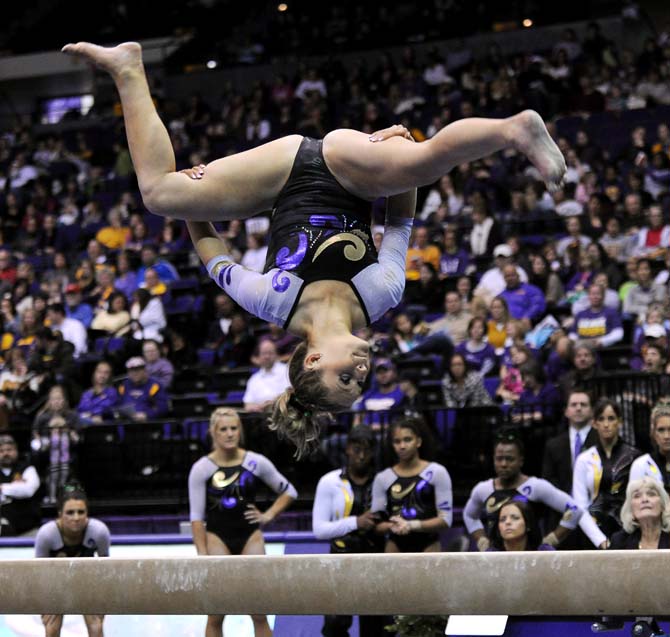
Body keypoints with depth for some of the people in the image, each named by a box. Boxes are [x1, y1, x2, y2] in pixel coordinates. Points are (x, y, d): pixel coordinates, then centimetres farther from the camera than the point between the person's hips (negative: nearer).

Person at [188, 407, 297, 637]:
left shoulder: (256, 463, -1)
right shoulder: (201, 469, -6)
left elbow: (289, 492, 12)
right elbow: (197, 517, -5)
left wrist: (269, 515, 0)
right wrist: (202, 554, -10)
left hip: (250, 537, 1)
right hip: (217, 538, -1)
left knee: (259, 612, -1)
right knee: (215, 614, 0)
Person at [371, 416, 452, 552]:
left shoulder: (436, 472, -2)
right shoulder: (382, 478, 4)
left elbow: (445, 519, -6)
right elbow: (376, 523, 4)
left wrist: (411, 525, -18)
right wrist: (391, 526, -18)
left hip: (427, 547, -2)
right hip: (397, 547, 2)